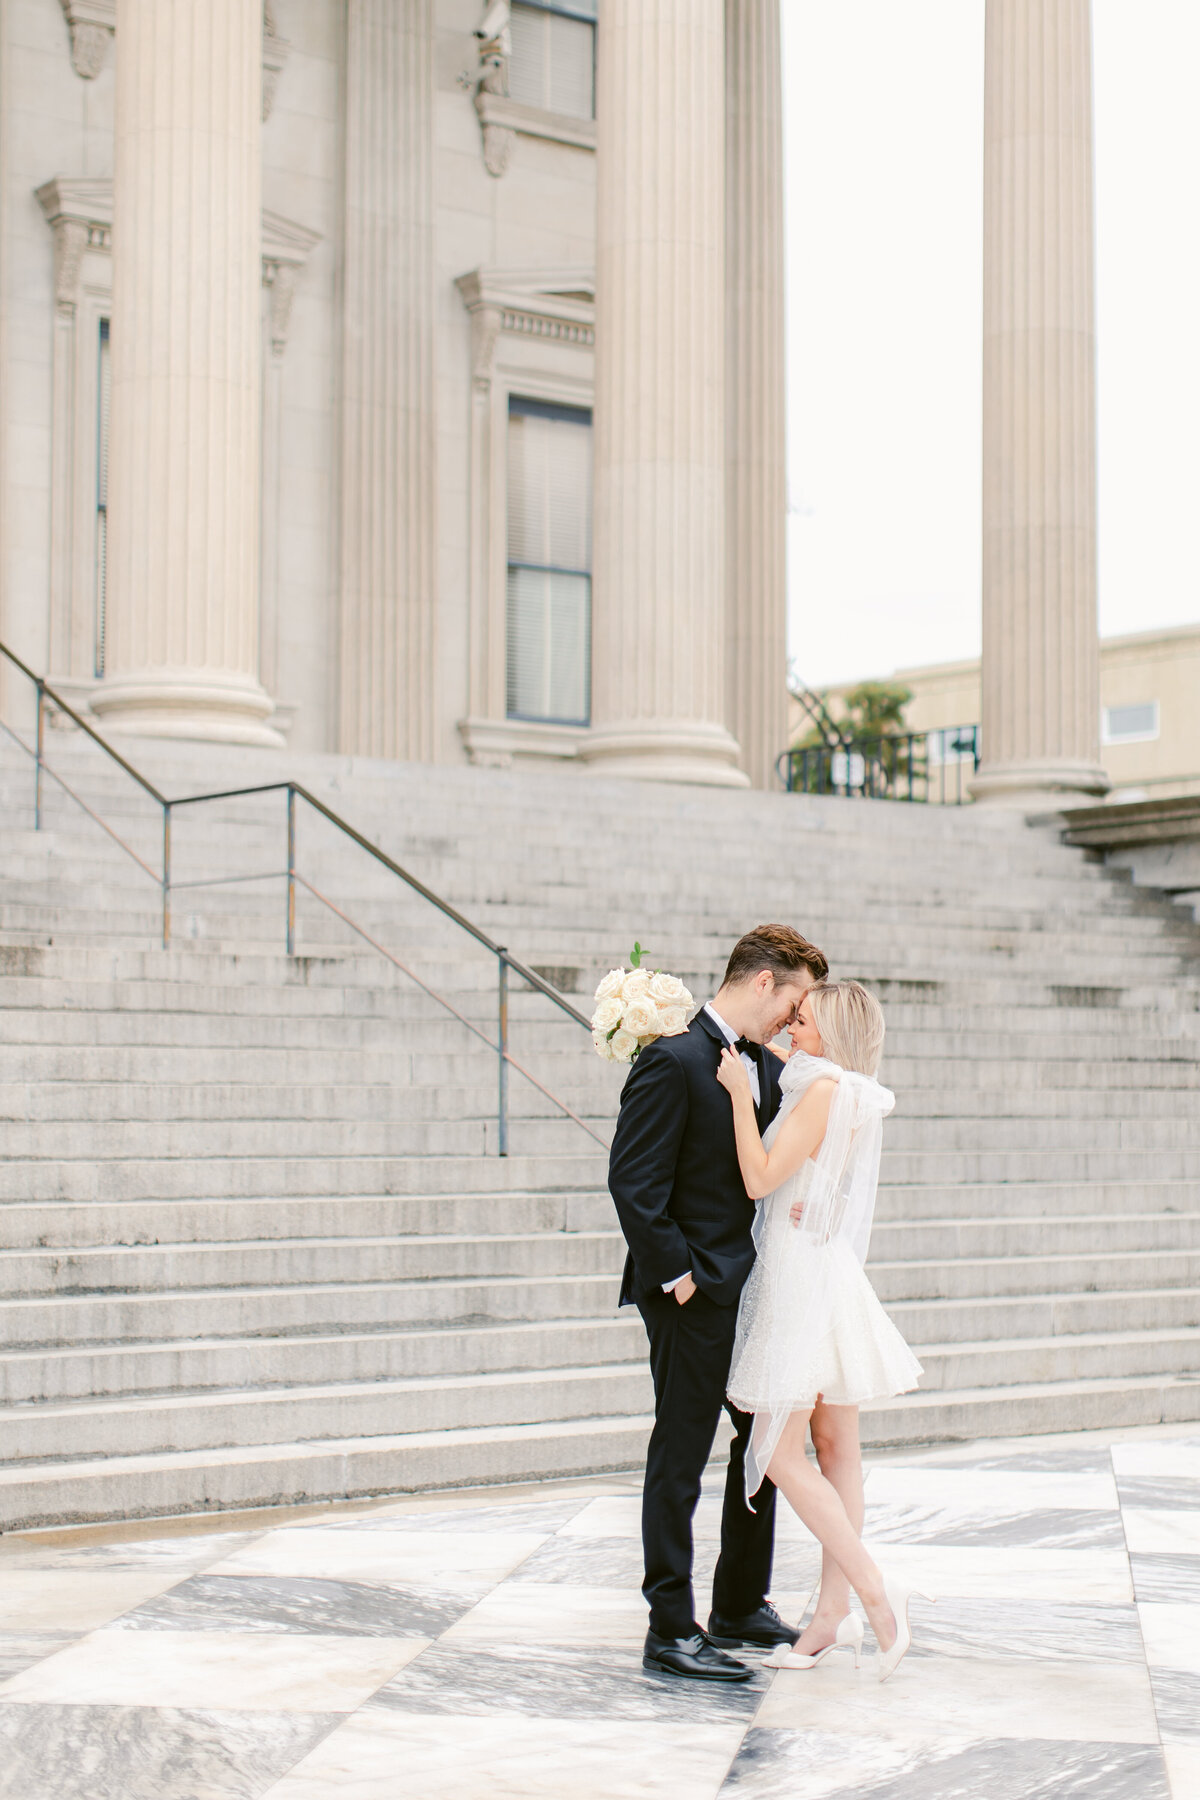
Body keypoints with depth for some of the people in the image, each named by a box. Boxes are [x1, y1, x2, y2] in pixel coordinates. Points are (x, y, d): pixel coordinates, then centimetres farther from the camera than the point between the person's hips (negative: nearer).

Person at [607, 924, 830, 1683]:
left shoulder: (768, 1069, 11)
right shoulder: (674, 1061, -16)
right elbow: (634, 1184, -18)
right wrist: (677, 1275, -17)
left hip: (754, 1291, 9)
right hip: (695, 1297, -9)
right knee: (680, 1461, 0)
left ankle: (742, 1607, 31)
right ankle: (672, 1631, 8)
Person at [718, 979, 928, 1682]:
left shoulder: (827, 1088, -15)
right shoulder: (856, 1098, 13)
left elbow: (762, 1178, -18)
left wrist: (740, 1091, -14)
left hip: (805, 1280, -10)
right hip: (825, 1280, 10)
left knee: (780, 1454, -9)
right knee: (836, 1446, 9)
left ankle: (876, 1589, -11)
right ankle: (835, 1611, 14)